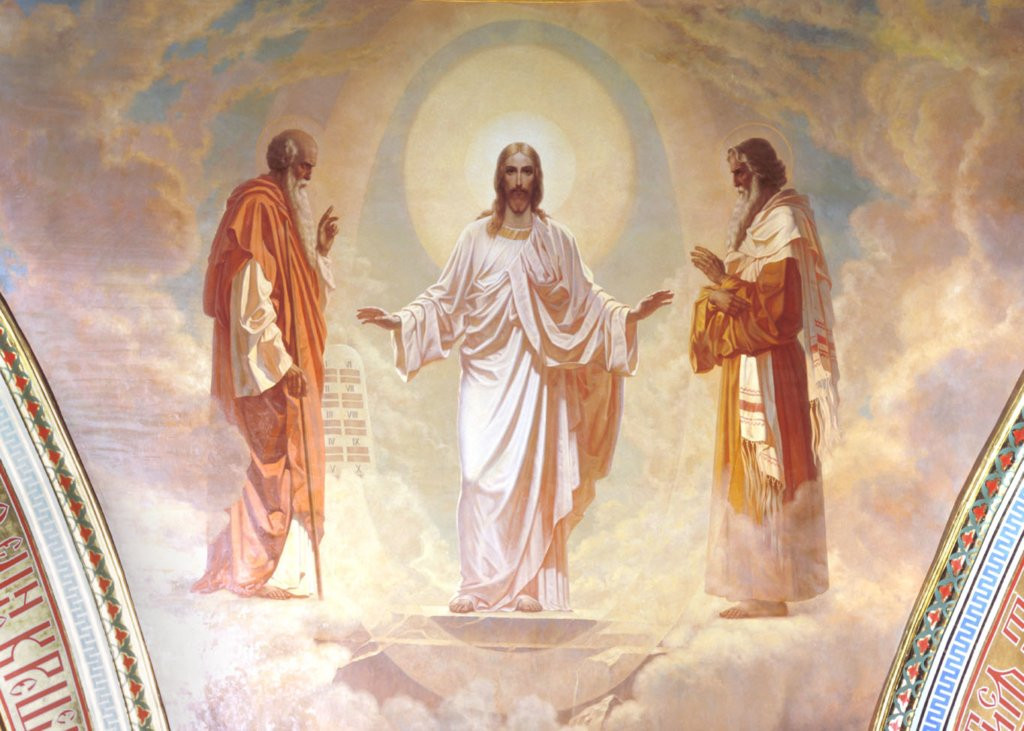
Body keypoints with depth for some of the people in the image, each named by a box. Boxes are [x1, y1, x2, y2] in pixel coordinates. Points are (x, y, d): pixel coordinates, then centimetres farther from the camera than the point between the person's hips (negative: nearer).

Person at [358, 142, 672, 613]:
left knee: (532, 472, -2)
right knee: (481, 472, -8)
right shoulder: (477, 237, 9)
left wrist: (629, 315, 1)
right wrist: (401, 321, -2)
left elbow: (584, 299, 13)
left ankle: (529, 584, 3)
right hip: (487, 370, 0)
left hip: (535, 371, 1)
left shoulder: (555, 239, 11)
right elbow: (446, 298, 9)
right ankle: (478, 585, -3)